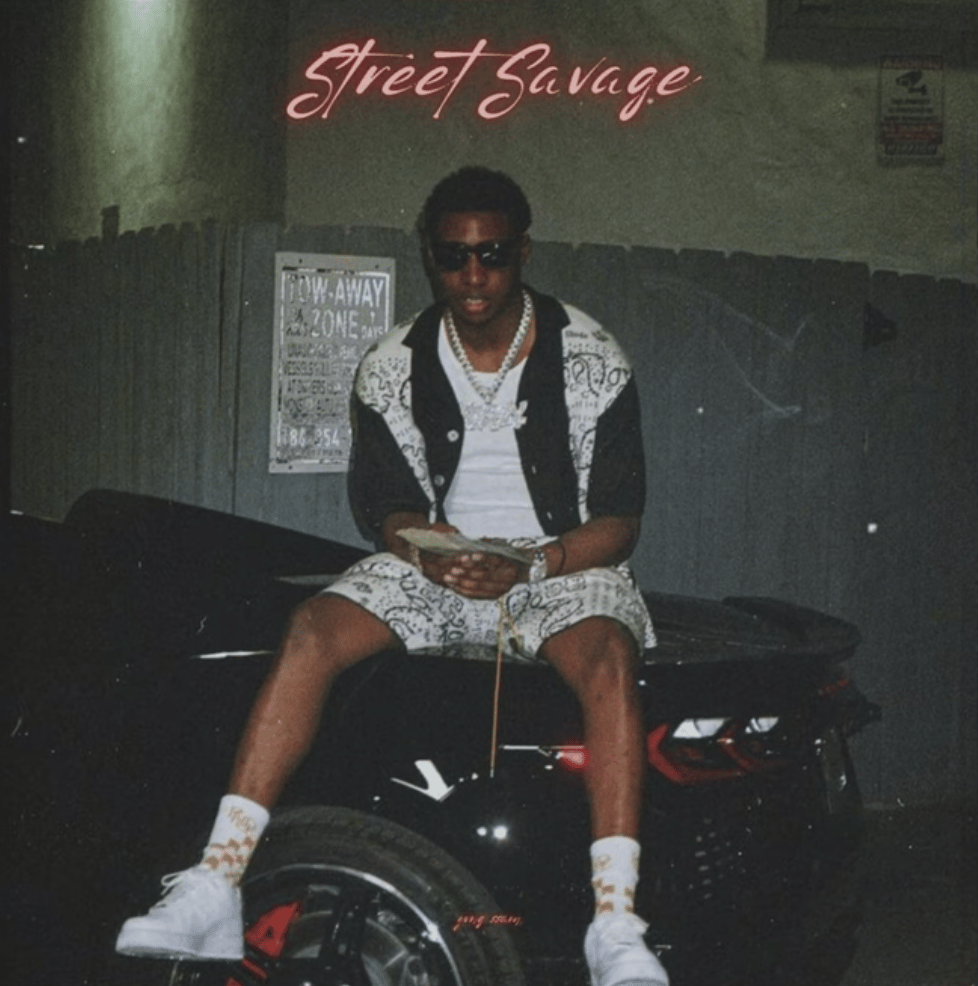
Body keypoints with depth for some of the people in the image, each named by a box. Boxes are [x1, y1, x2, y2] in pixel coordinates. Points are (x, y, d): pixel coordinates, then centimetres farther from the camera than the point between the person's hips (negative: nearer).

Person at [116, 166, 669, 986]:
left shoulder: (592, 362, -4)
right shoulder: (393, 370, 3)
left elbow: (619, 522, -5)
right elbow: (388, 507, 5)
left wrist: (529, 565, -24)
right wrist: (429, 549, -19)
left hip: (562, 562, -2)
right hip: (436, 567, 2)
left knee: (608, 658, -35)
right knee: (314, 631, -24)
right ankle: (217, 884, -27)